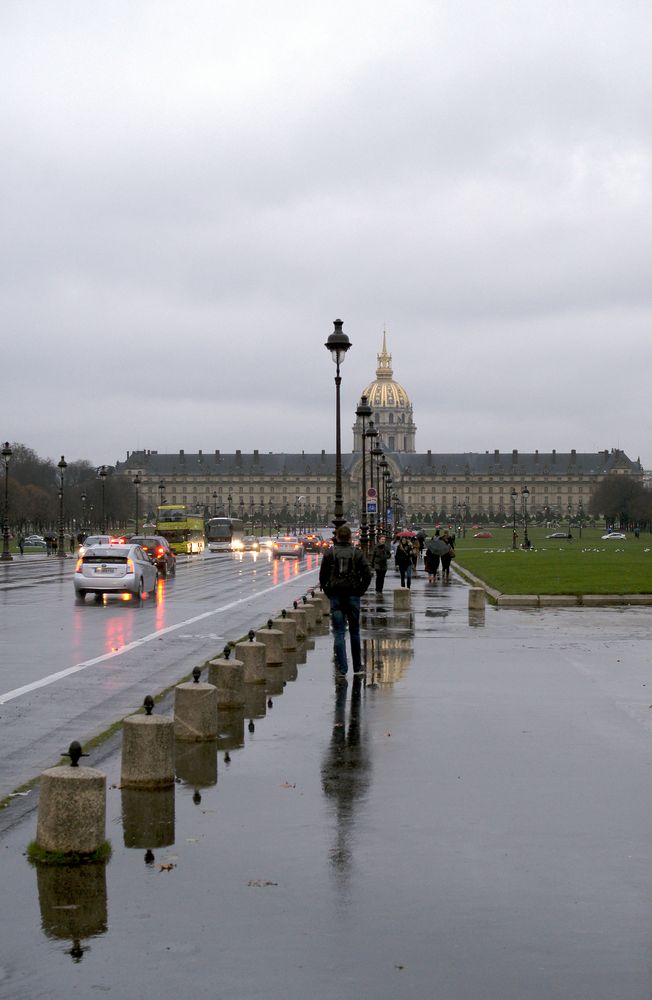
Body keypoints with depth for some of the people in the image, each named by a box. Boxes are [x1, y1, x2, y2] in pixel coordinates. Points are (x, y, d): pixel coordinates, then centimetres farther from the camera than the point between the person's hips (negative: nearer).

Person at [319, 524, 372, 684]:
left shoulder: (330, 554, 0)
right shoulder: (357, 553, -1)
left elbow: (322, 576, -1)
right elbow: (367, 574, -5)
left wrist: (328, 593, 10)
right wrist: (360, 591, 5)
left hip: (336, 598, -1)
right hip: (353, 597, 1)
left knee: (339, 633, -2)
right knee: (354, 632, 15)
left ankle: (341, 671, -12)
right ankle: (357, 667, 25)